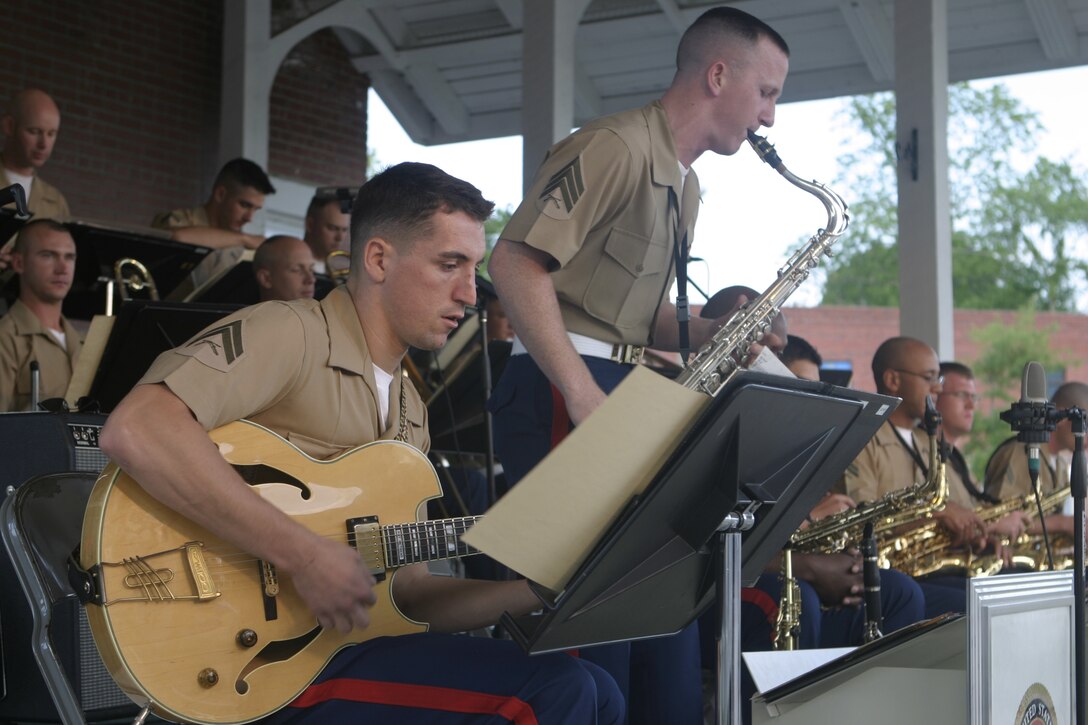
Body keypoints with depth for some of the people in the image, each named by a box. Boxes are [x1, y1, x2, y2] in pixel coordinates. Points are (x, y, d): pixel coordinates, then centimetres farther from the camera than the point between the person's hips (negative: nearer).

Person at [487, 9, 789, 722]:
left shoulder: (685, 186, 20)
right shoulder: (616, 147, -11)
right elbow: (515, 261, -19)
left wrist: (713, 332, 7)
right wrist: (582, 396, -23)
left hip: (627, 398, 10)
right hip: (564, 396, -10)